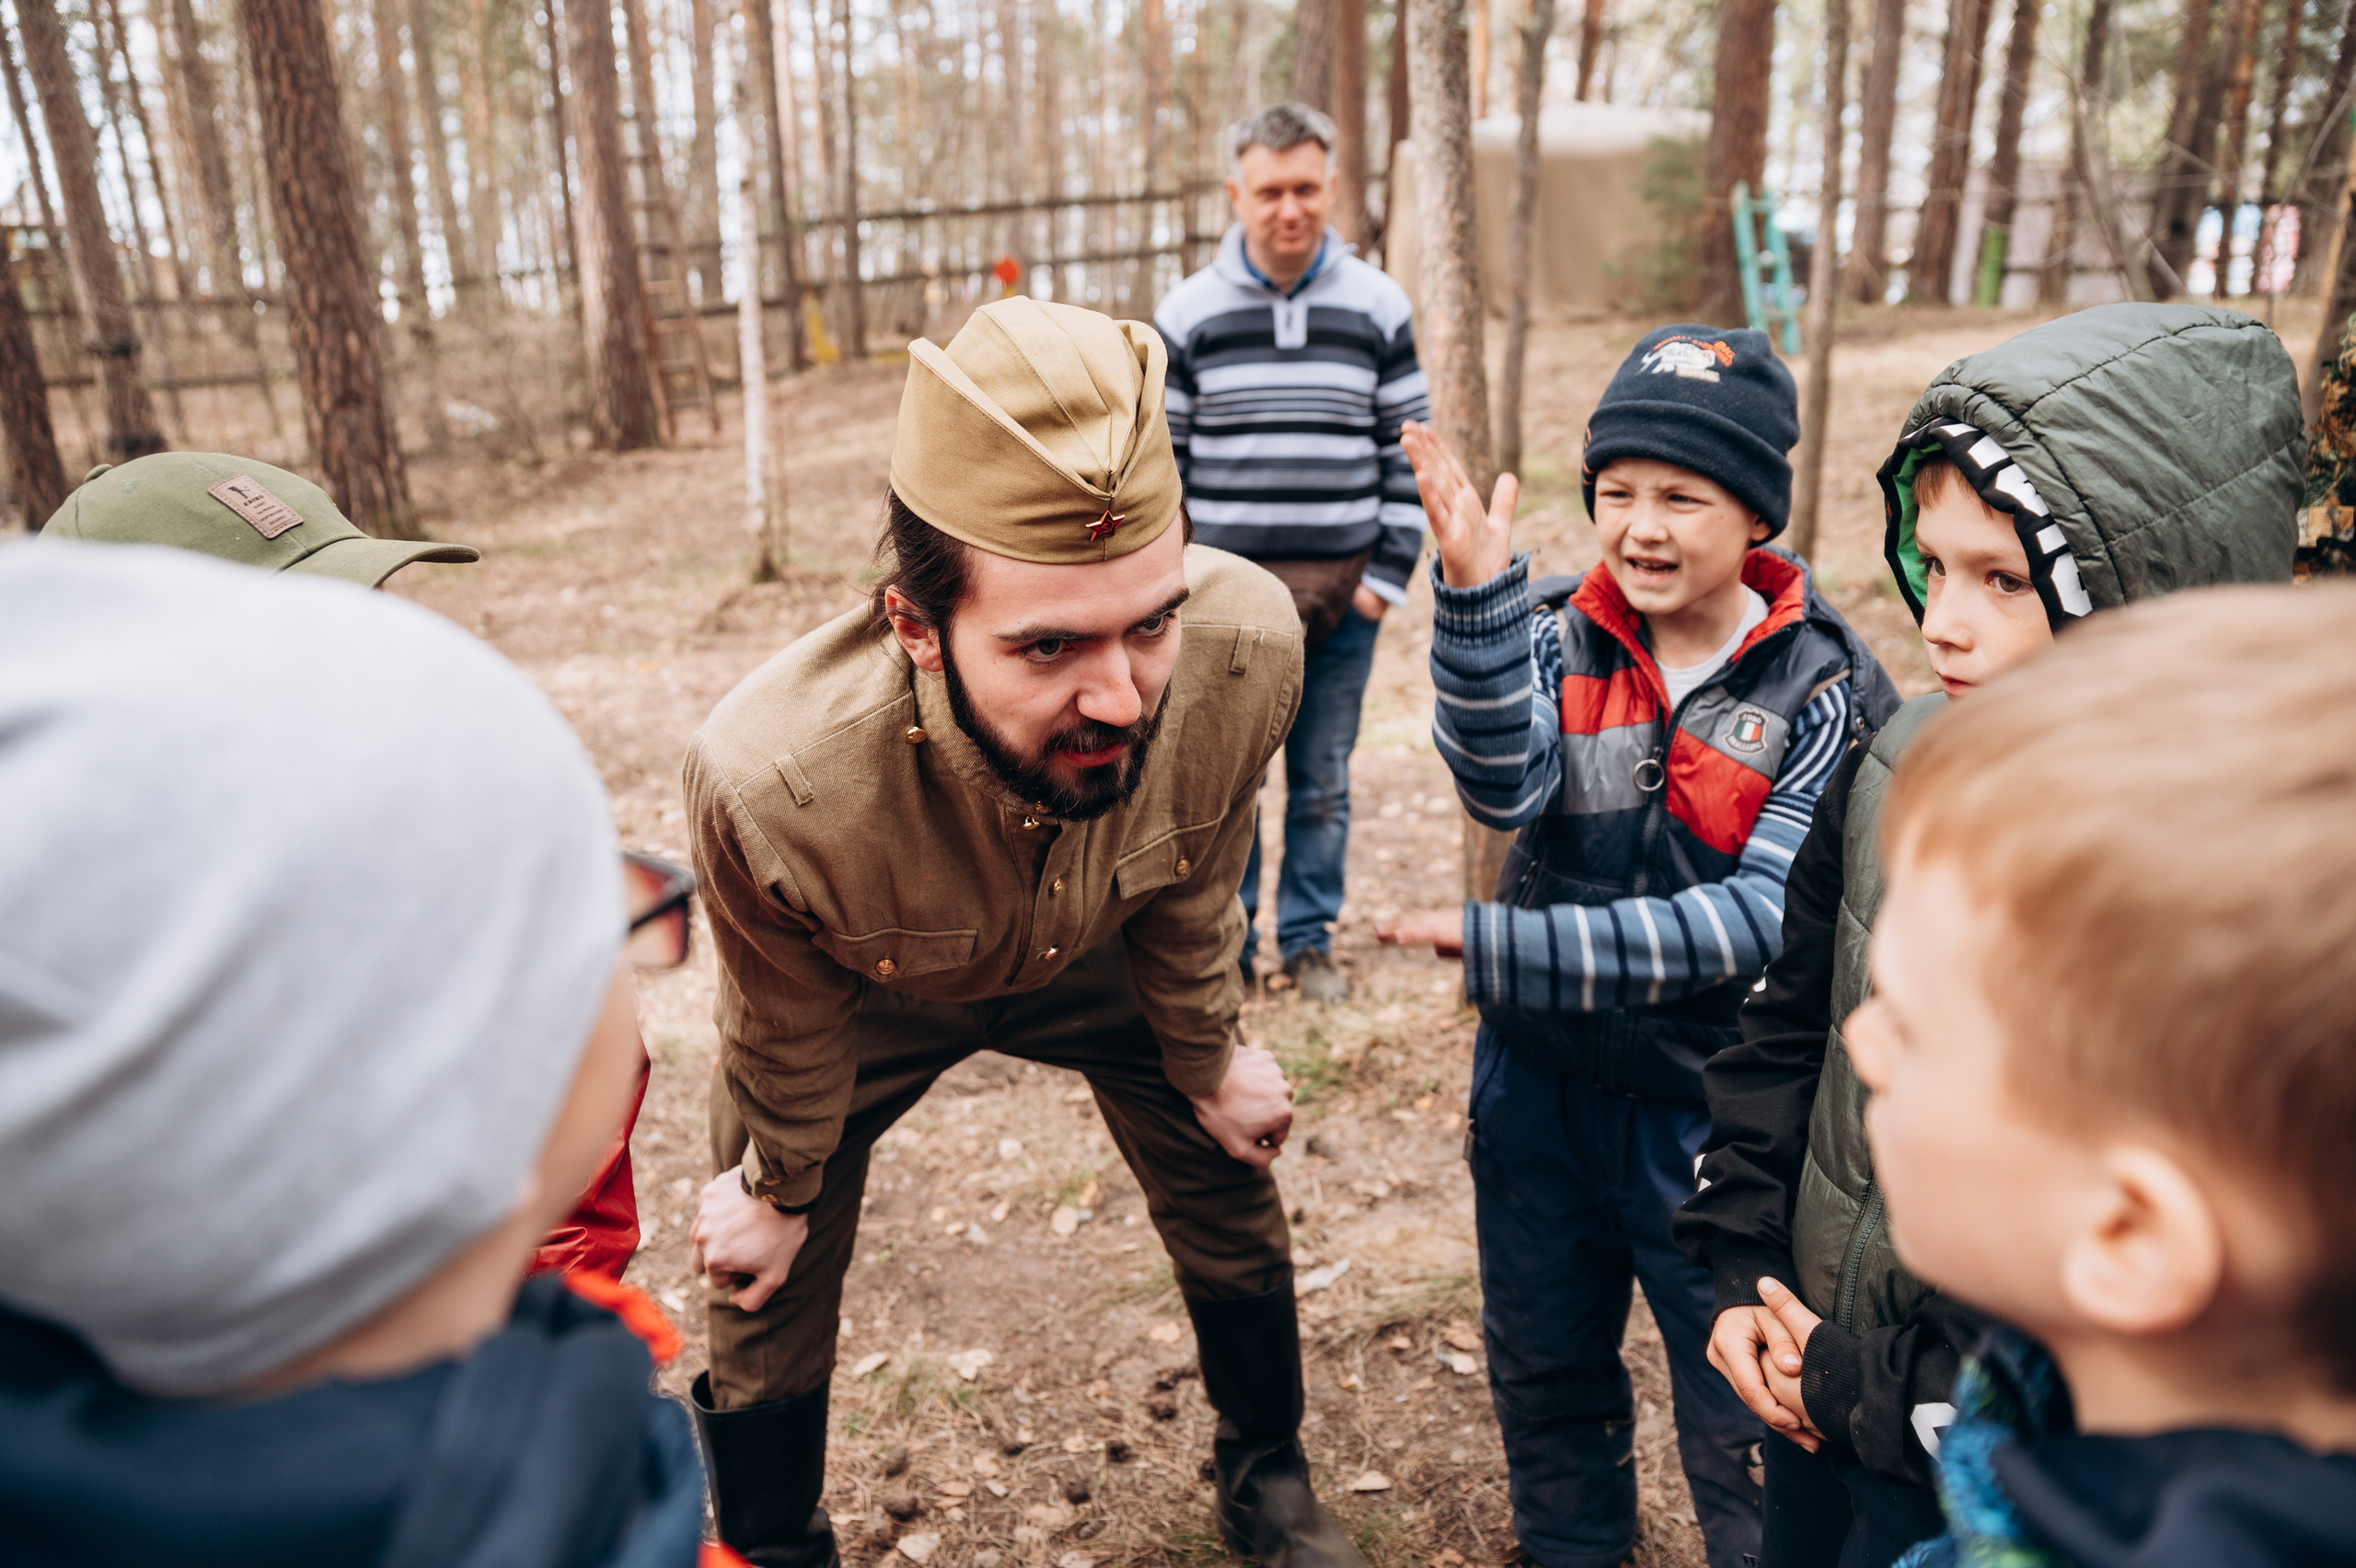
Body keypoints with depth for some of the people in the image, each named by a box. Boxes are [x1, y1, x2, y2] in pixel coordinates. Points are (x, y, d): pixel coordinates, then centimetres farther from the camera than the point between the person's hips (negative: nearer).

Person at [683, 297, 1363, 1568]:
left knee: (1231, 1203, 13)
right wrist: (781, 1188, 2)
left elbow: (1189, 887, -12)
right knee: (770, 1288, 7)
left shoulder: (1247, 645, -37)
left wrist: (1206, 1063, 5)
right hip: (860, 997, -2)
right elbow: (791, 1029, -18)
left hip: (1096, 961, 3)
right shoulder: (767, 780, -44)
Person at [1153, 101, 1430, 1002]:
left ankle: (1310, 941, 26)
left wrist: (1390, 573, -2)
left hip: (1343, 591, 1)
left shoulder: (1378, 307, 3)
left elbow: (1408, 452, 5)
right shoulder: (1187, 314, 1)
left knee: (1324, 782, 9)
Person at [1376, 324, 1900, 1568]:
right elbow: (1503, 790, -25)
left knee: (1740, 1399, 14)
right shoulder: (1559, 637, -7)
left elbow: (1761, 918, -22)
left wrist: (1504, 945, -29)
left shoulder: (1827, 691, -14)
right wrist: (1477, 590, -39)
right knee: (1542, 1360, 23)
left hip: (1712, 1103, -3)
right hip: (1540, 1082, 3)